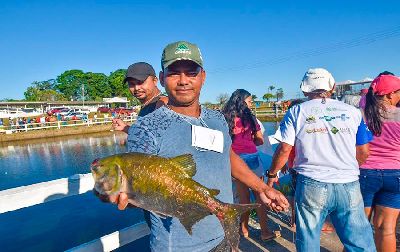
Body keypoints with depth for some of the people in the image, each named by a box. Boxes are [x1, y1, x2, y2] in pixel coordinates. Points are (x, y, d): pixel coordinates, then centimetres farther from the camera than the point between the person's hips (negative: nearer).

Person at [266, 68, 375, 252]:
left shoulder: (296, 112, -1)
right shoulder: (352, 111, 6)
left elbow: (285, 149, -7)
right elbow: (364, 152, 8)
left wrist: (272, 174, 7)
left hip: (311, 186, -1)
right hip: (349, 186, 2)